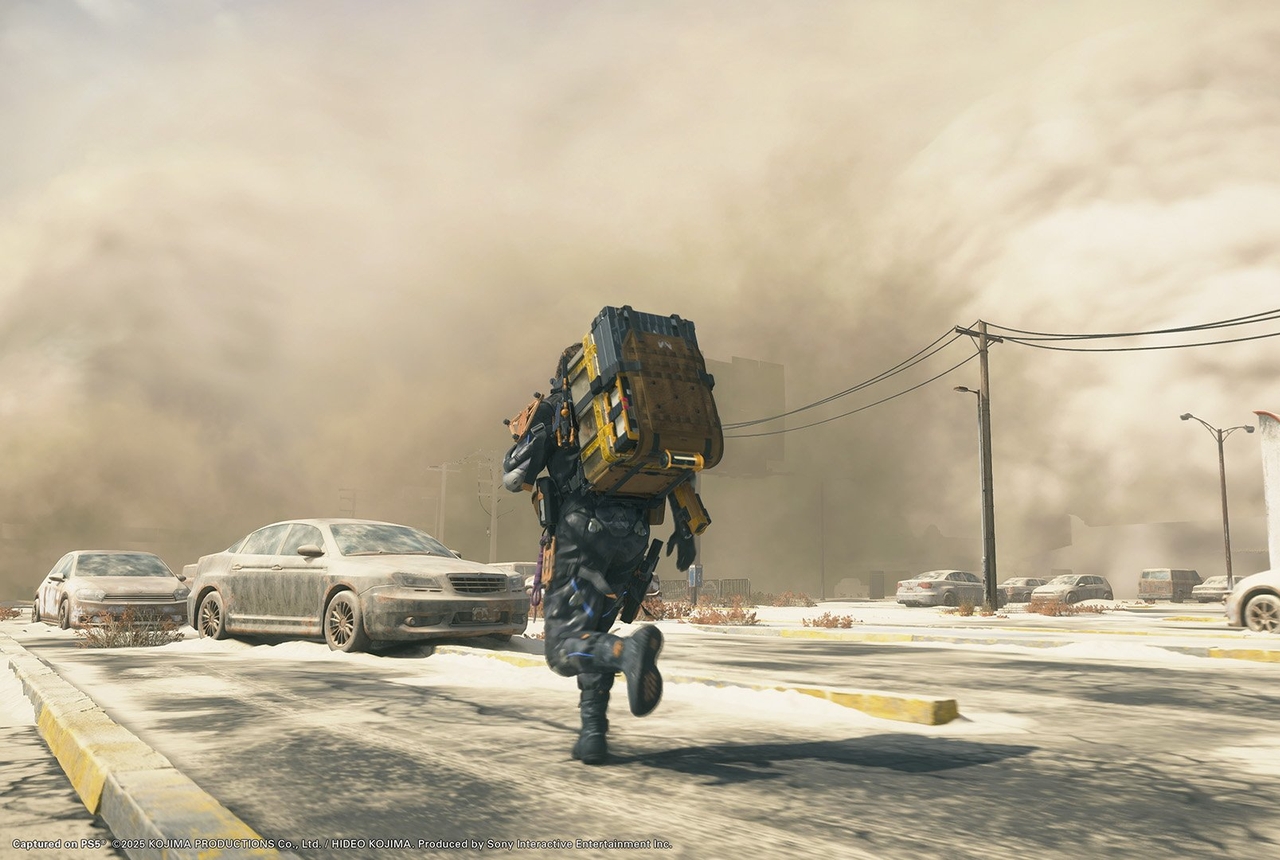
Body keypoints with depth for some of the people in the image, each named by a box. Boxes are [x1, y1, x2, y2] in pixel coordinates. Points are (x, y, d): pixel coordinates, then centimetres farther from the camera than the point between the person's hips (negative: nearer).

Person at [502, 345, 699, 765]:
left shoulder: (552, 408, 11)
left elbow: (515, 477, 3)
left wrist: (524, 436, 24)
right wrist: (684, 528, 8)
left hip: (582, 530, -5)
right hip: (634, 537, 5)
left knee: (564, 648, -4)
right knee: (592, 633, 21)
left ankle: (631, 650, -34)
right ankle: (593, 733, 11)